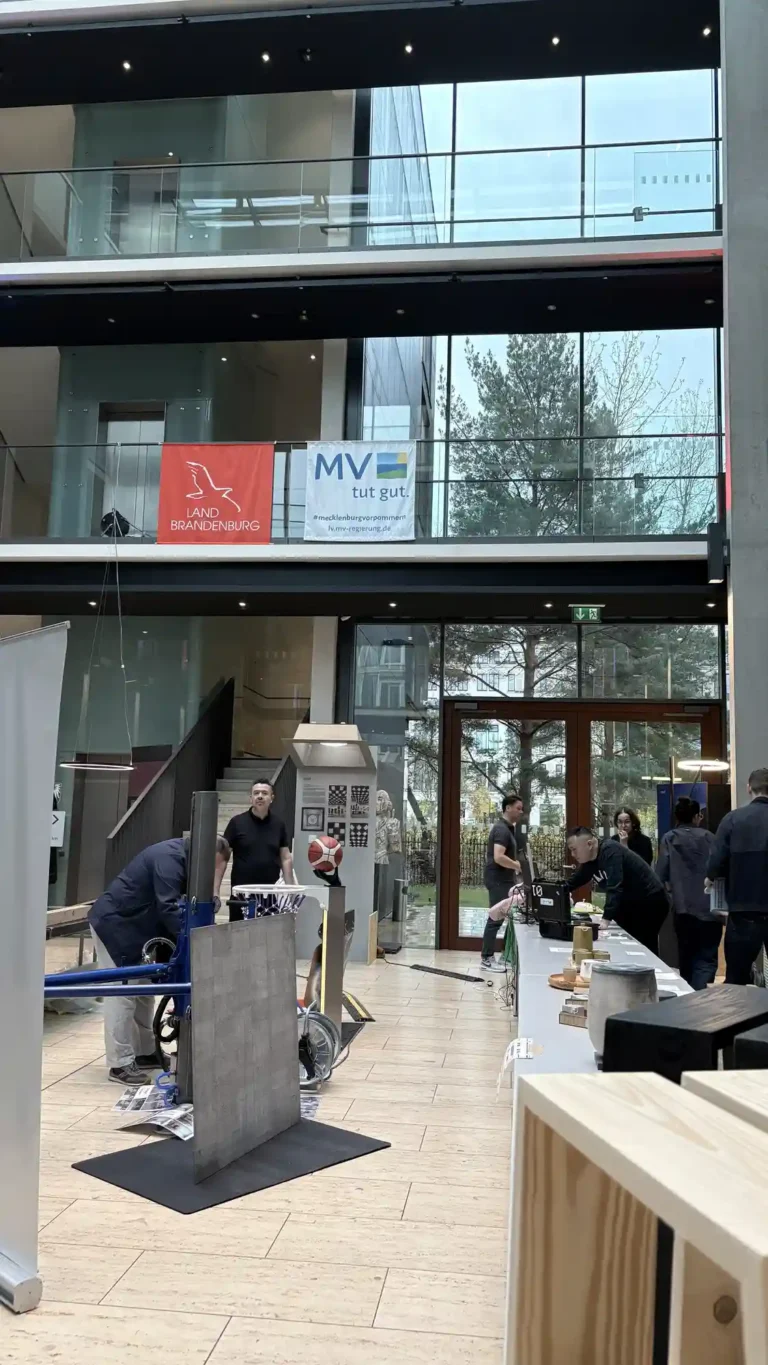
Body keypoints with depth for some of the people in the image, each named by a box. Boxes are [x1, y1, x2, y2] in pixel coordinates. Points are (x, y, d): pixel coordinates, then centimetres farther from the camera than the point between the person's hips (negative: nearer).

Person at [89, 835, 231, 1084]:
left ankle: (145, 1053, 23)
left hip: (135, 925, 10)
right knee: (122, 994, -8)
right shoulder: (170, 858, -25)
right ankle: (121, 1064, -4)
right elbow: (168, 908, -33)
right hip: (114, 923, -10)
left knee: (144, 991, 14)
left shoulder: (181, 857, 5)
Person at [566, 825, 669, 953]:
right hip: (631, 905, 9)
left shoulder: (610, 851, -24)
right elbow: (572, 883, 11)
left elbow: (614, 887, -33)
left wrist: (606, 919, -39)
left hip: (650, 904, -9)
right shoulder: (588, 863, 1)